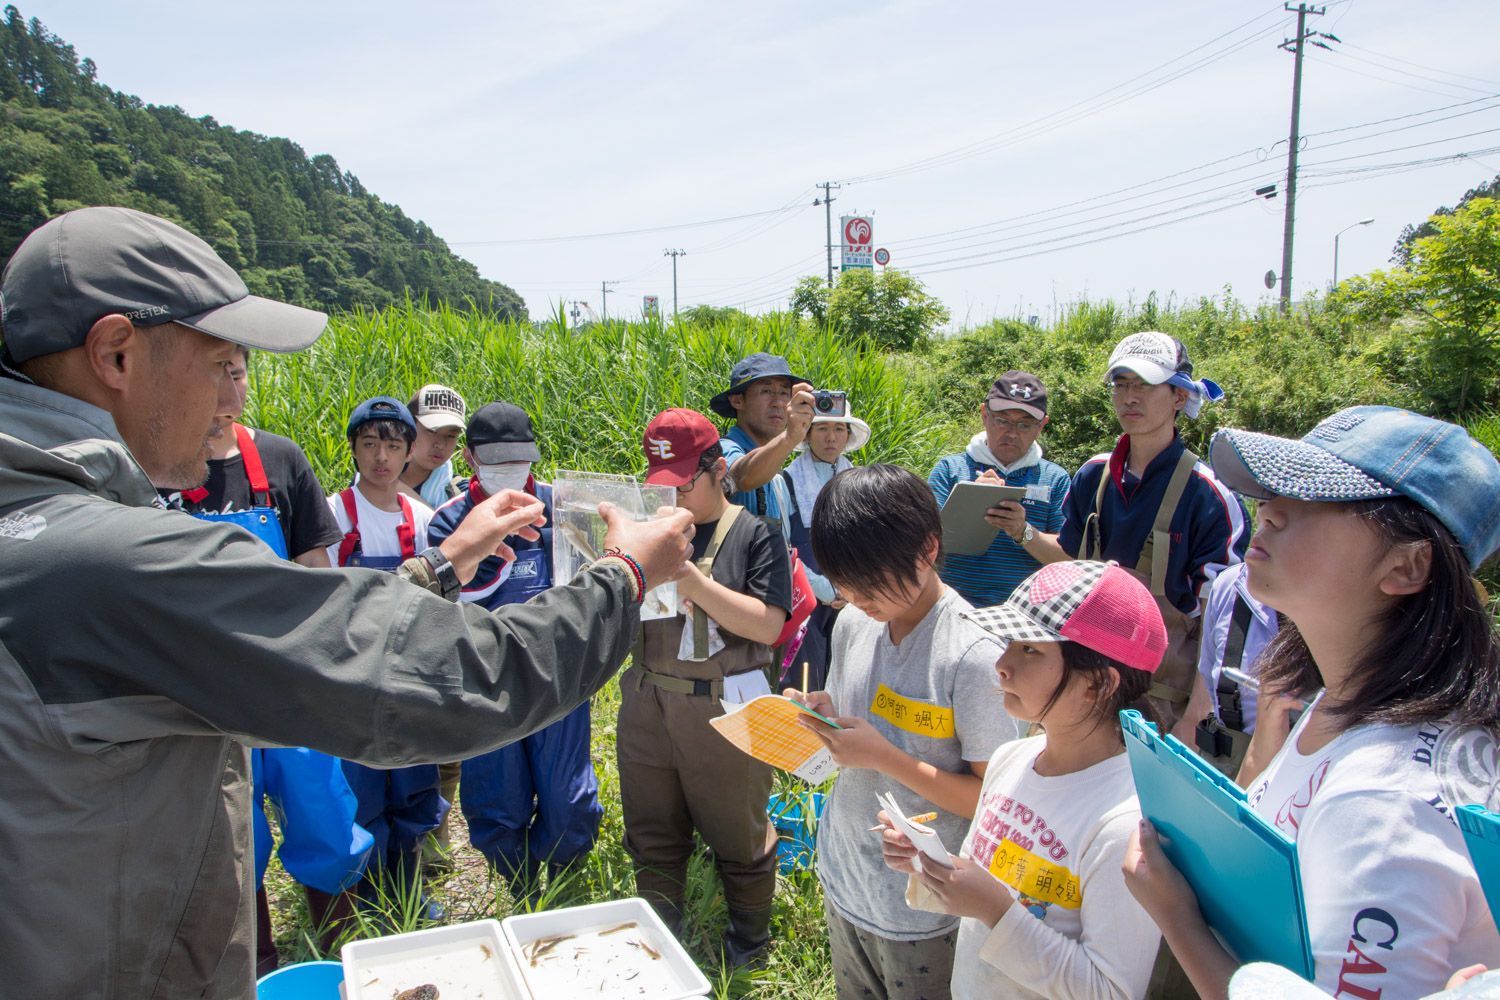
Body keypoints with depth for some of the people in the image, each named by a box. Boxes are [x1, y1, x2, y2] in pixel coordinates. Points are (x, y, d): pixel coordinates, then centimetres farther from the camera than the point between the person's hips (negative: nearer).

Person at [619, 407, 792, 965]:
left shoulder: (754, 535, -8)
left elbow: (767, 625, -18)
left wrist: (692, 579, -25)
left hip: (724, 710, -4)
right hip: (646, 703, 5)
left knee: (738, 835, 13)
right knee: (652, 836, 17)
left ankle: (750, 941, 37)